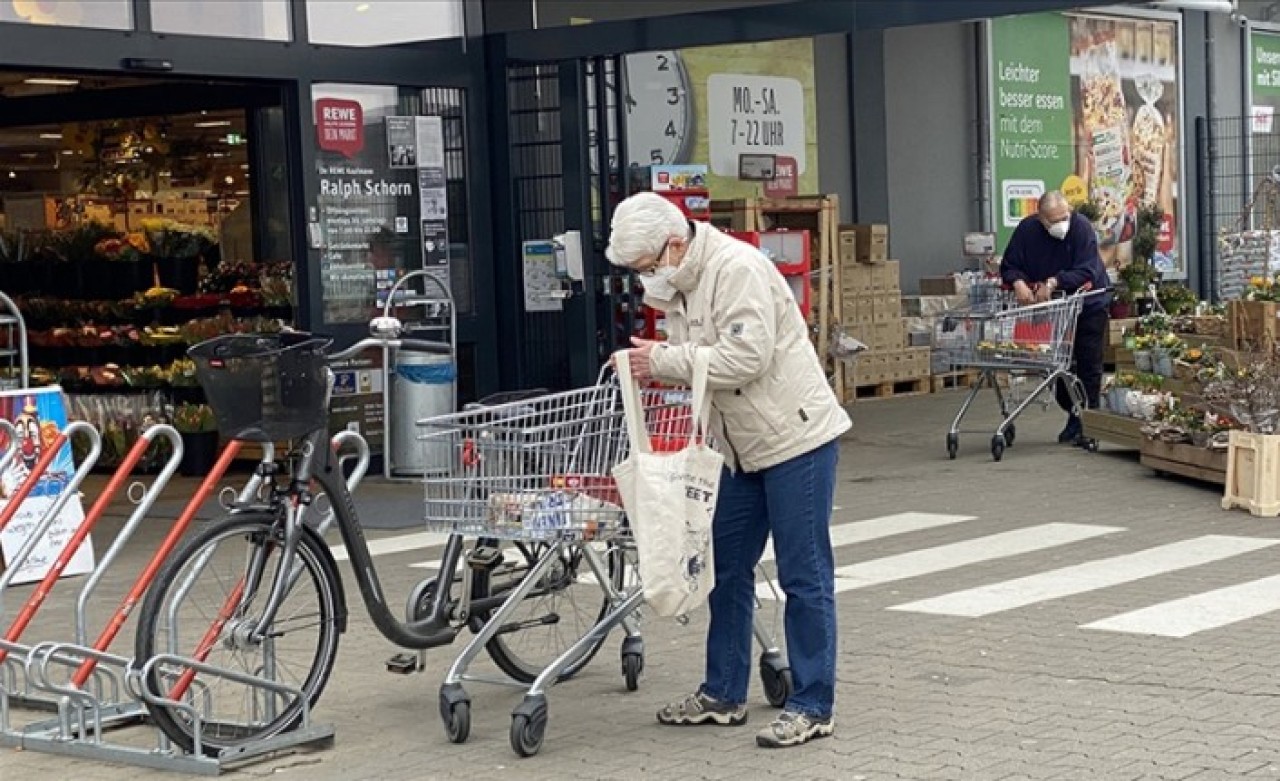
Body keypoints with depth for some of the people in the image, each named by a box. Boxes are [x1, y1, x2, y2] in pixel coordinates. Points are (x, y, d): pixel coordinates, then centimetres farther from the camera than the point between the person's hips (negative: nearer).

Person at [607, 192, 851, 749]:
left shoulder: (737, 268, -20)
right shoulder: (680, 285, 9)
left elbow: (746, 356, -28)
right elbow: (690, 365, 12)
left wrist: (663, 360, -22)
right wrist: (648, 365, -7)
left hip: (796, 437, -10)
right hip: (743, 448, 10)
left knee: (804, 576, -3)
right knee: (727, 569, 14)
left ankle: (812, 707, 4)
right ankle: (724, 694, 25)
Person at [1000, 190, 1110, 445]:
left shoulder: (1082, 227, -23)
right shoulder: (1027, 229, -12)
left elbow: (1086, 272, -29)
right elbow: (1009, 266, -7)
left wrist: (1053, 282, -39)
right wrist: (1018, 282, -29)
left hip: (1089, 304, -3)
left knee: (1089, 364, -3)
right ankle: (1072, 416, 21)